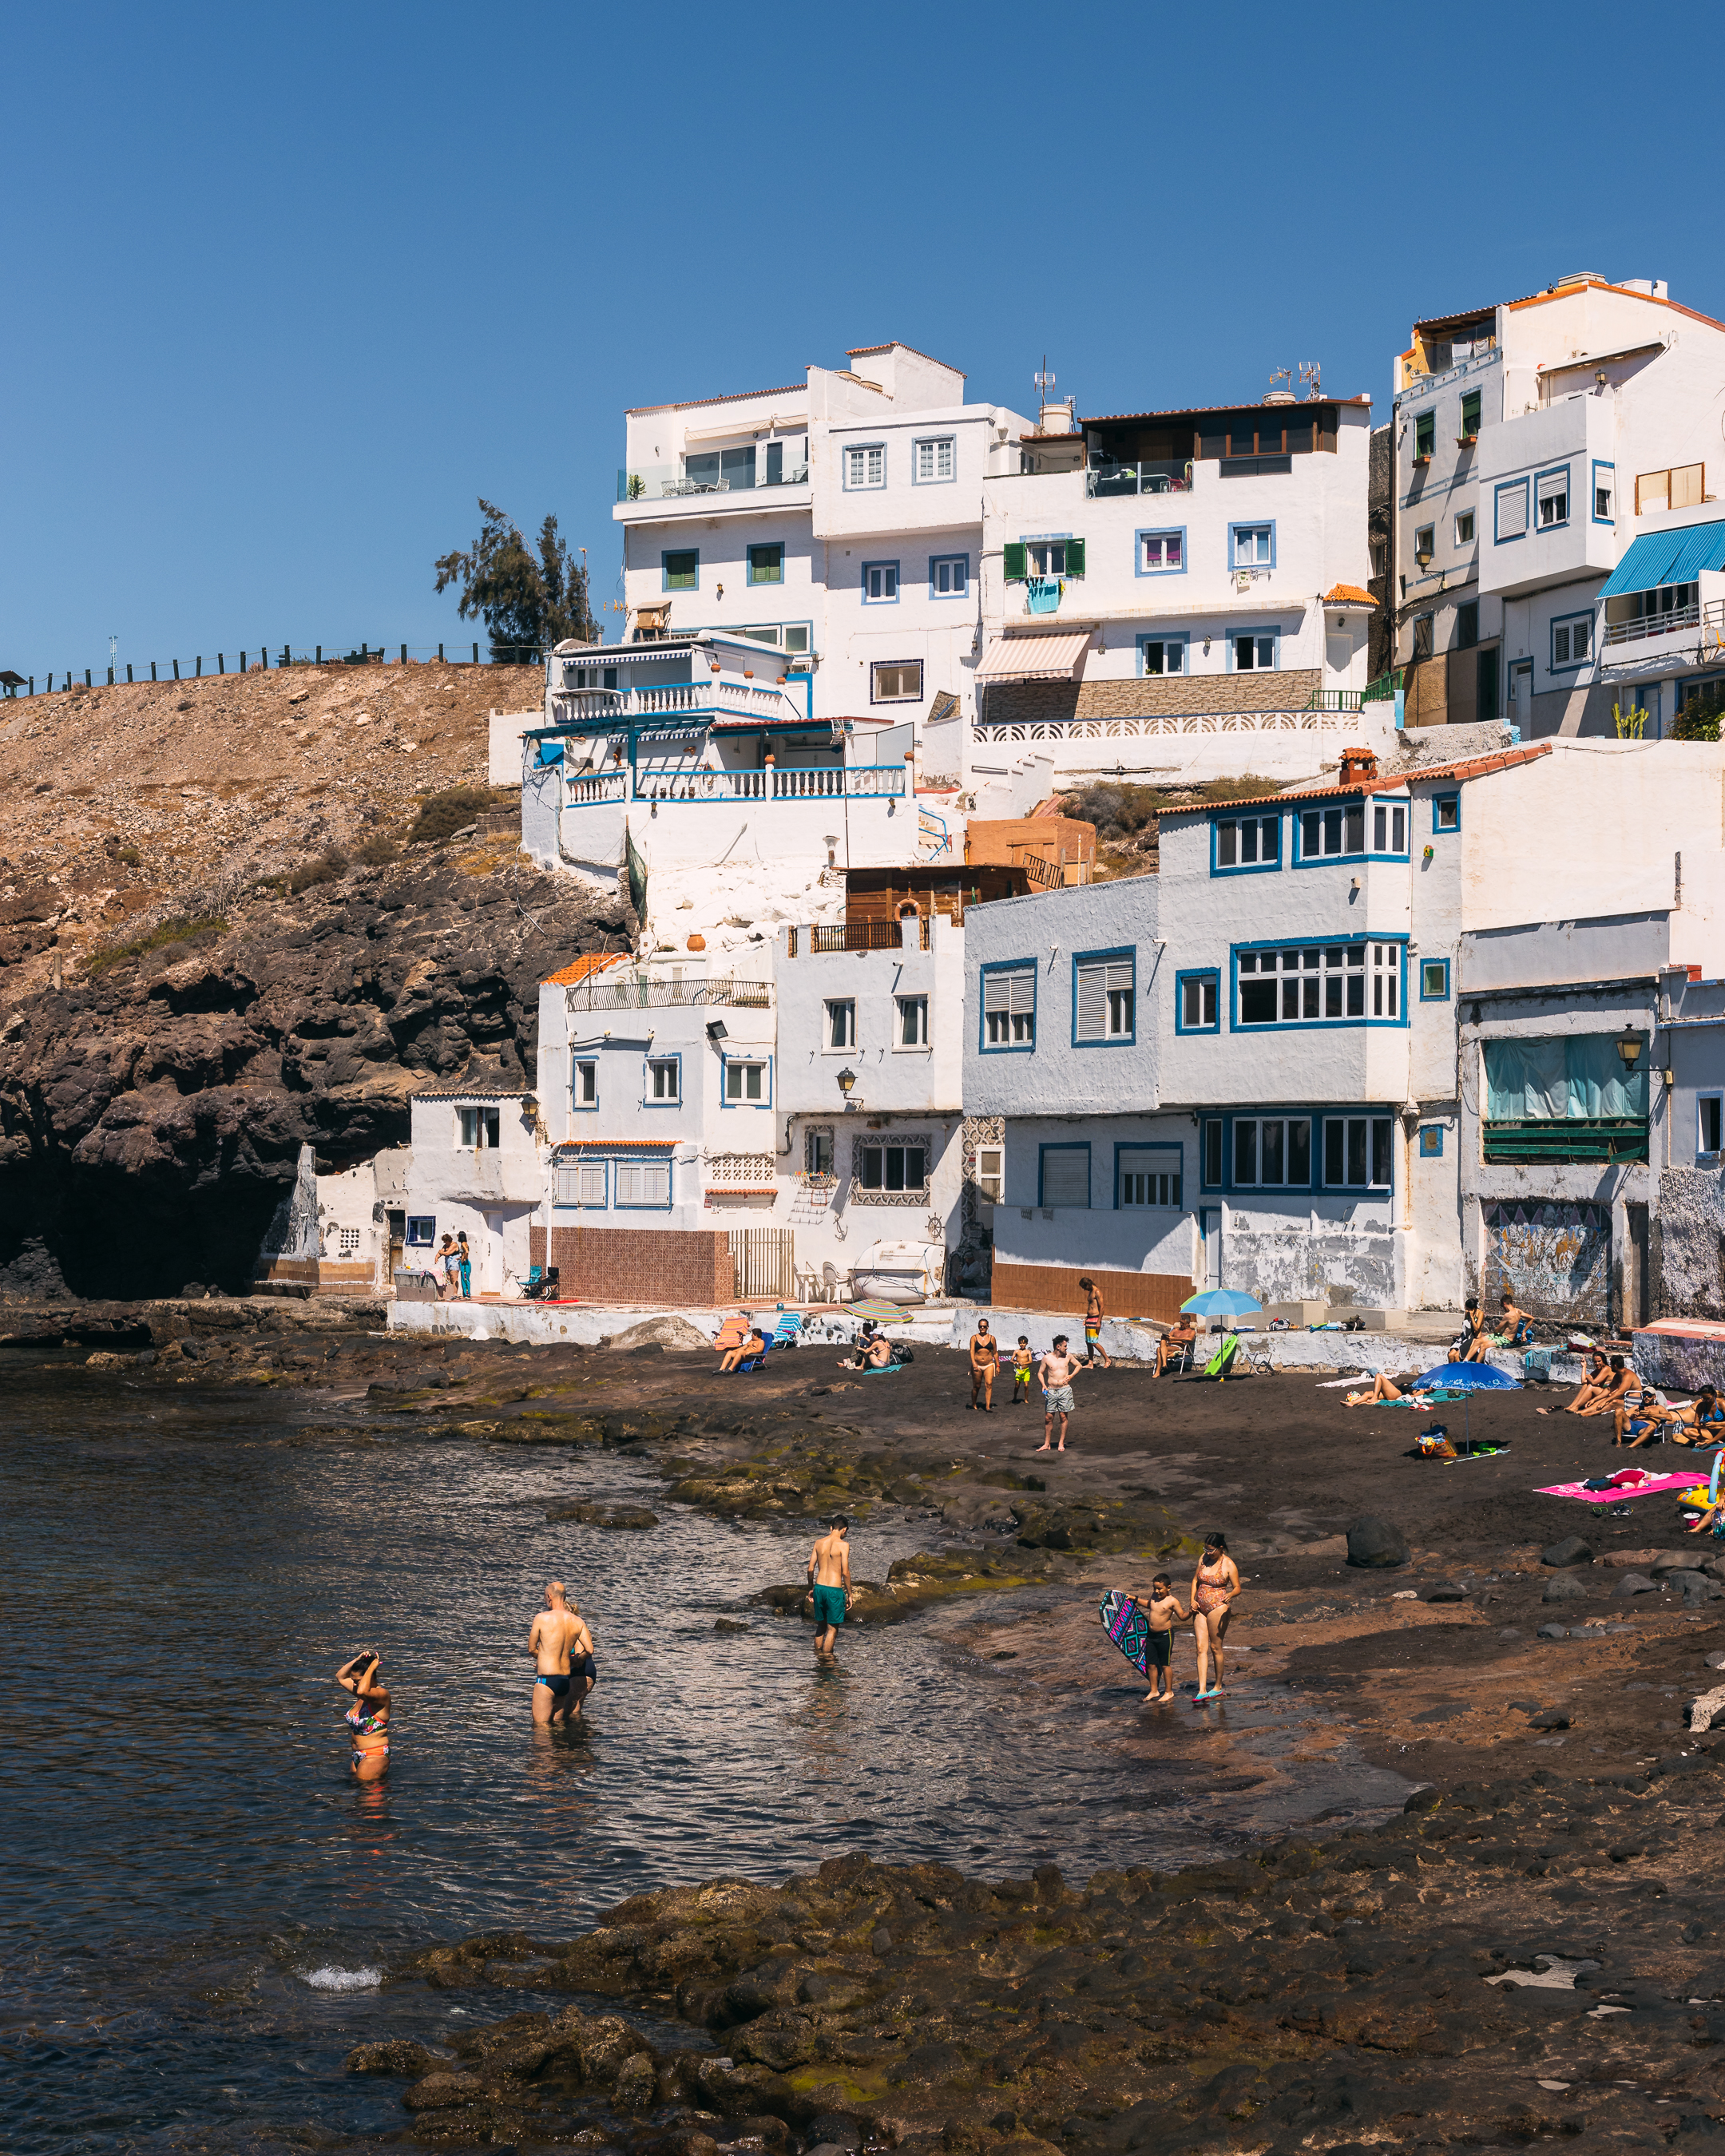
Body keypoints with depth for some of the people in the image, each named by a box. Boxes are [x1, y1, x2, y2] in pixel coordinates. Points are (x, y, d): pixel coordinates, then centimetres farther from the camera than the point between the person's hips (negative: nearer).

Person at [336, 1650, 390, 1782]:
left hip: (375, 1756, -10)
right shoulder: (363, 1696, 12)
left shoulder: (382, 1694, -16)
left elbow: (362, 1691, -38)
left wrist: (371, 1668, -24)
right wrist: (357, 1660, 9)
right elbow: (340, 1677, 24)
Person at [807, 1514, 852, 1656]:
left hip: (819, 1588, 5)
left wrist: (811, 1589, 21)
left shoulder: (819, 1543, 5)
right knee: (832, 1628, 5)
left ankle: (817, 1656, 26)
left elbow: (810, 1569, 8)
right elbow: (845, 1572, -12)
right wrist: (849, 1594, -3)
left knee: (821, 1626, 20)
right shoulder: (843, 1545, -10)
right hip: (834, 1590, -5)